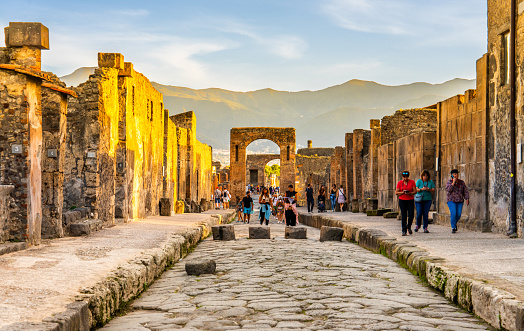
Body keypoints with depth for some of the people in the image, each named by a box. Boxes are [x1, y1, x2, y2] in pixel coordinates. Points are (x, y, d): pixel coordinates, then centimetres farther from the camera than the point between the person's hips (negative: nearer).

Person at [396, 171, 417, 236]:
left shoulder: (412, 182, 2)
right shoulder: (399, 183, 3)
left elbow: (415, 191, 0)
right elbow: (396, 192, 2)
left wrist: (409, 193, -19)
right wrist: (402, 192, -15)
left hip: (410, 201, 0)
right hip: (402, 201, 0)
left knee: (411, 215, -7)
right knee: (404, 216, -5)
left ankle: (409, 227, 20)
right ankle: (404, 231, -1)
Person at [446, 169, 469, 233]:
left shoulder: (461, 182, 7)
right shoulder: (450, 182, -2)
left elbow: (465, 191, 9)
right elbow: (448, 189, -18)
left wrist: (467, 199, -1)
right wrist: (453, 182, -18)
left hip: (460, 201, 3)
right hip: (451, 200, -3)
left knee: (459, 214, -2)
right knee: (453, 213, -15)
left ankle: (454, 223, 29)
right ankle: (453, 228, -7)